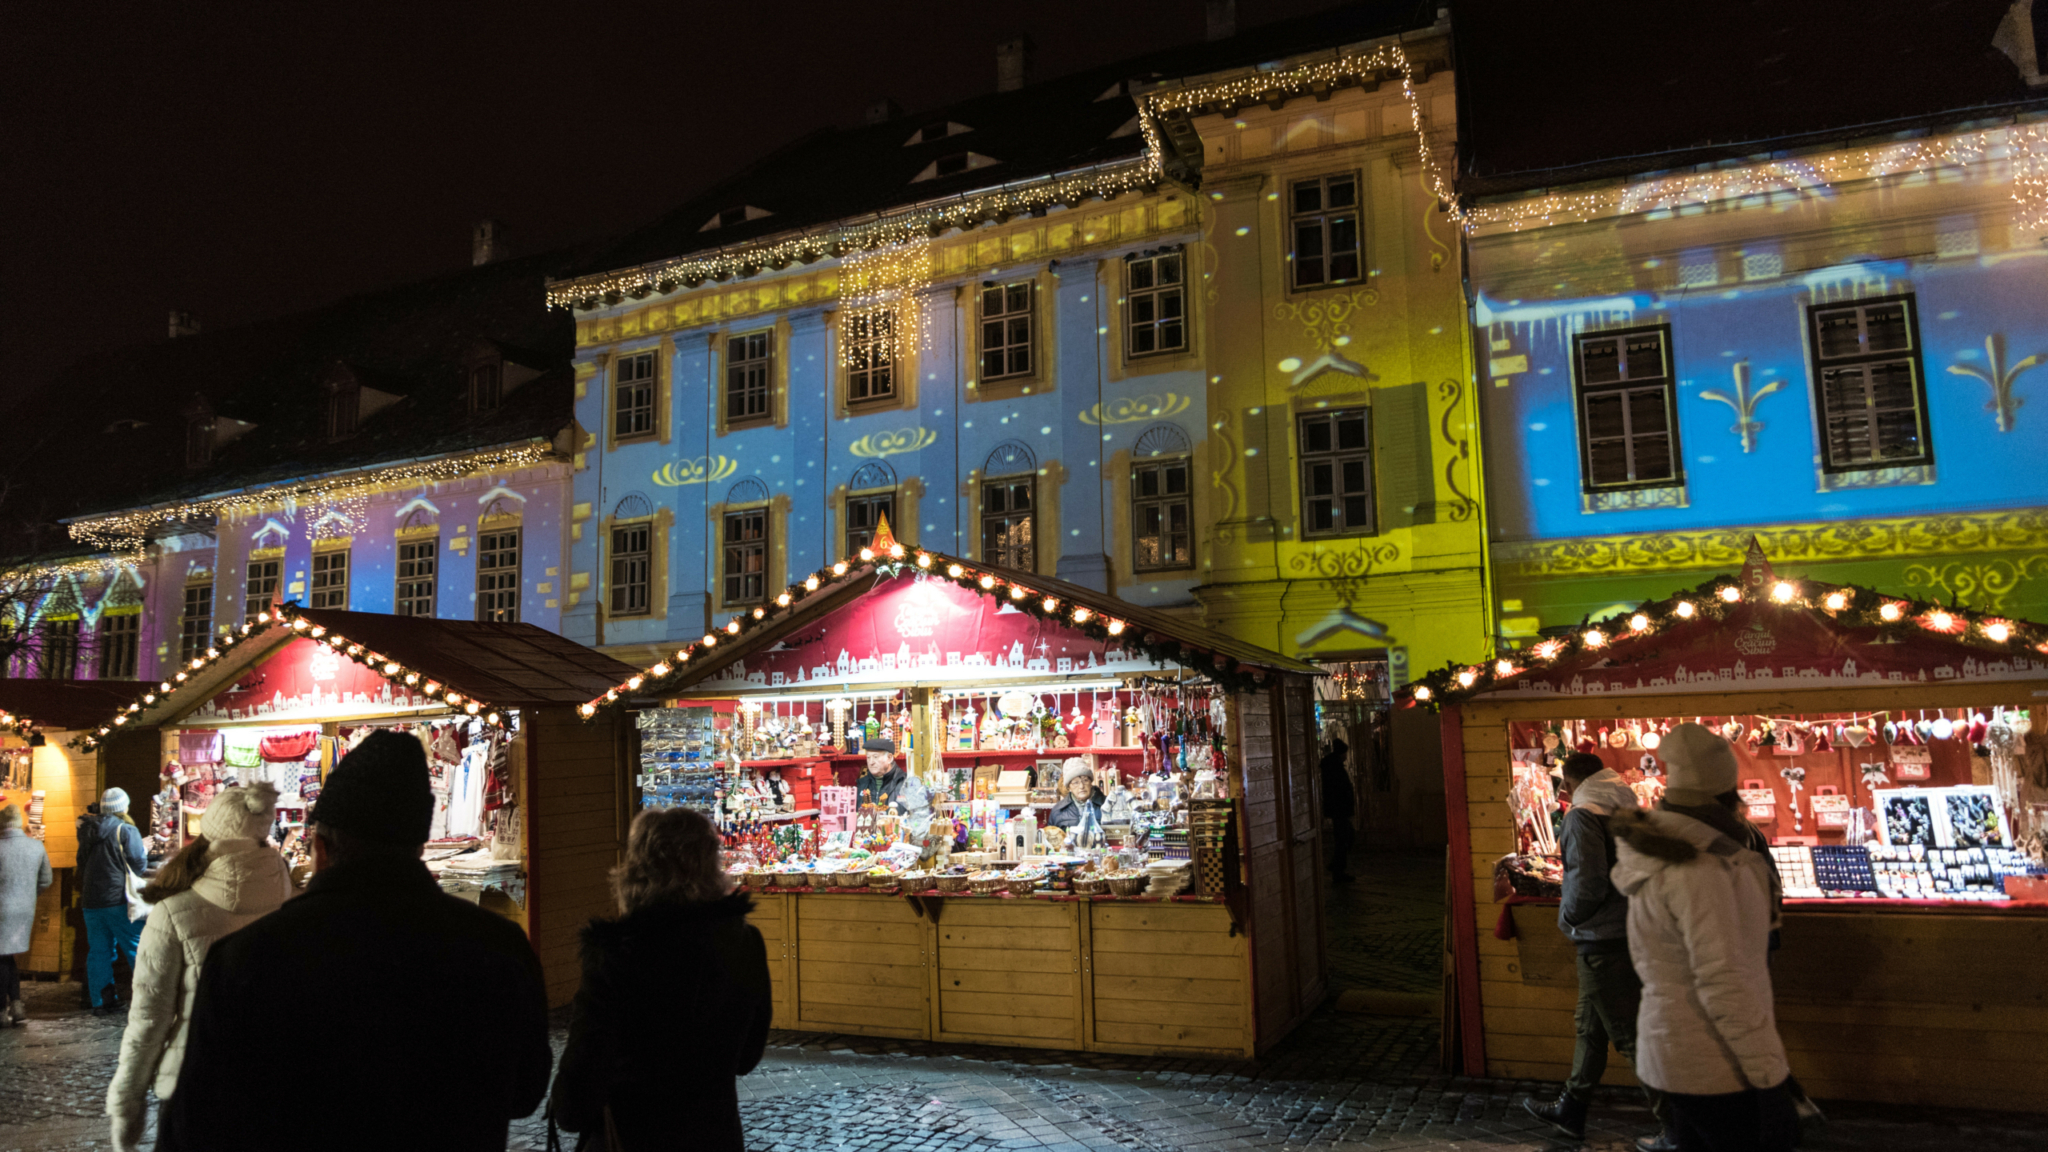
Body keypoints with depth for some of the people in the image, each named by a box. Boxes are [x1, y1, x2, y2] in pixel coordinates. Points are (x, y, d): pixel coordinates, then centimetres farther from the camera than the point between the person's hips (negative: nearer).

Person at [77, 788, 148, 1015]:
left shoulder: (88, 830, 9)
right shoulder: (126, 830, -11)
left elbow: (82, 863, 18)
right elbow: (139, 865, -11)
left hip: (91, 900, 6)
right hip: (118, 900, -6)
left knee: (99, 951, 10)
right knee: (136, 948, 0)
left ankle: (101, 1001, 12)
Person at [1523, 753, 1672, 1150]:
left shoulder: (1583, 814, -16)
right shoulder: (1628, 809, 9)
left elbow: (1586, 883, -23)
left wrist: (1567, 919, -5)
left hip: (1604, 941, -9)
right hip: (1631, 933, 9)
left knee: (1631, 1036, 0)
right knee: (1589, 1026, 19)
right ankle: (1570, 1110, 30)